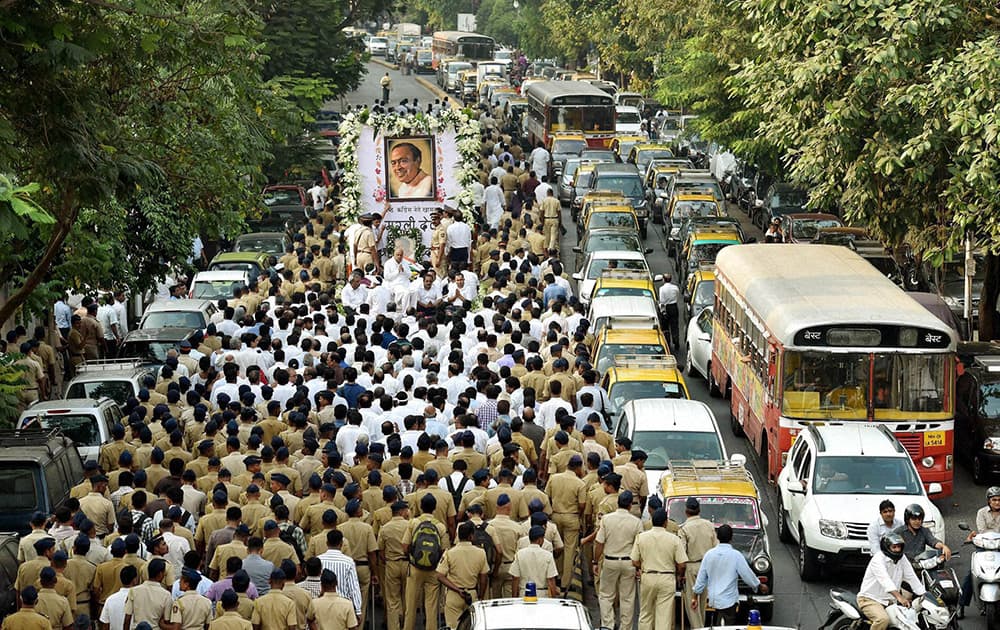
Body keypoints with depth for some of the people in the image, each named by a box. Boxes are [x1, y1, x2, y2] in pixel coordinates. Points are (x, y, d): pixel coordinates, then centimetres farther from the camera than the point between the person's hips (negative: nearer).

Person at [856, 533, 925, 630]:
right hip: (870, 599, -8)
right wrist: (899, 597, -48)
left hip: (889, 600, 8)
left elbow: (912, 578, 2)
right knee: (883, 619, -34)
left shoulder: (902, 559, 6)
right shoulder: (878, 559, -19)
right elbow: (885, 580, -34)